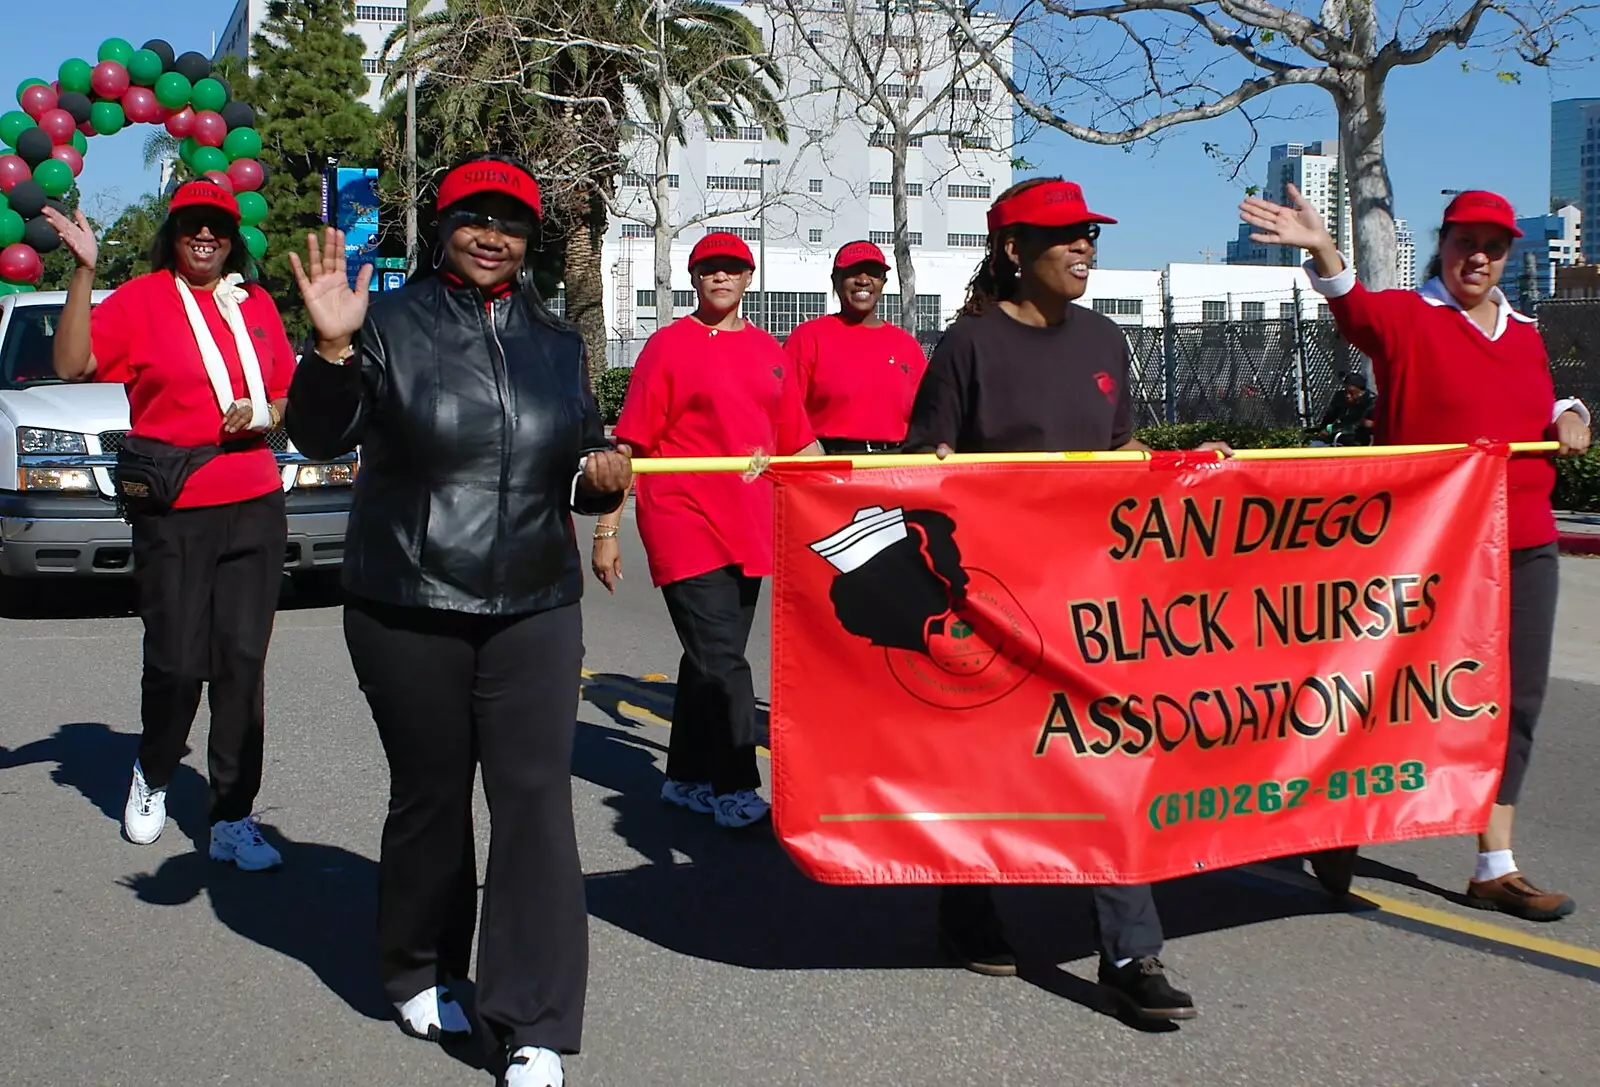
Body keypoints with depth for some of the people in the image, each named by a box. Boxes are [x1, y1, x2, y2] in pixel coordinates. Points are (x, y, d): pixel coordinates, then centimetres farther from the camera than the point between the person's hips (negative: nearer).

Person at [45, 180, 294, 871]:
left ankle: (233, 820, 9)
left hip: (255, 507, 3)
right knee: (176, 663, -3)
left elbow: (285, 394, 20)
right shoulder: (141, 299, 1)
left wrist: (261, 417, -1)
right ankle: (152, 778, 27)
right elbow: (72, 365, -12)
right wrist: (84, 271, -17)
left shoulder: (256, 305, 13)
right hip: (172, 511, -3)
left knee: (242, 663, 2)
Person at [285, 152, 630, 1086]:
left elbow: (585, 459, 22)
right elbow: (321, 437, -8)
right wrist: (333, 348, -24)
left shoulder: (557, 343, 14)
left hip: (535, 608, 2)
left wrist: (605, 475, -1)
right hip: (408, 609, -2)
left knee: (536, 798, -6)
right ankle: (421, 974, 32)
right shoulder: (393, 324, 1)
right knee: (429, 794, 8)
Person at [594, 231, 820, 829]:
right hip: (682, 524, -5)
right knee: (722, 662, -10)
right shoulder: (669, 344, -2)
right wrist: (606, 529, -7)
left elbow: (796, 443, 18)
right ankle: (735, 791, -4)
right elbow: (629, 444, -4)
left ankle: (688, 778, 23)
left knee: (711, 660, 13)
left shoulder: (768, 352, 13)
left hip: (749, 530, 6)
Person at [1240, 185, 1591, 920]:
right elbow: (1355, 306, -26)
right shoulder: (1407, 317, -4)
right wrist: (1322, 249, -45)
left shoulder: (1523, 334, 15)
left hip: (1524, 546, 6)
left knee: (1515, 698, 6)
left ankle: (1495, 868, 15)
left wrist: (1567, 416, 6)